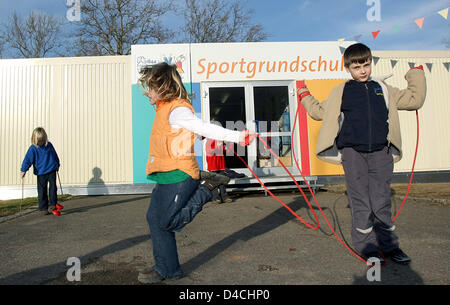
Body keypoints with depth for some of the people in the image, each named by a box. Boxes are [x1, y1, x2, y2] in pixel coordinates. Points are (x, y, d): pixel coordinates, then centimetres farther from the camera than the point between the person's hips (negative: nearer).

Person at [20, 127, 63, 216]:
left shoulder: (49, 145, 3)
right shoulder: (33, 148, -6)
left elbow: (55, 156, 17)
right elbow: (27, 159, -7)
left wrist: (57, 165, 26)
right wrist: (23, 170, -12)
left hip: (52, 171, 2)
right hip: (41, 173, -1)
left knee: (53, 187, -7)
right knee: (42, 191, 4)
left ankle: (53, 205, 0)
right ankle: (43, 209, 13)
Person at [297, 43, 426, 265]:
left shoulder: (383, 89, 16)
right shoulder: (340, 92, 12)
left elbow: (414, 100, 22)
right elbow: (319, 112, 20)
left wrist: (416, 74, 22)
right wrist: (304, 95, 16)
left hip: (381, 152, 2)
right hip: (352, 151, -1)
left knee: (382, 200, 5)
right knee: (360, 201, 0)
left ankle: (388, 244, 19)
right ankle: (366, 246, 12)